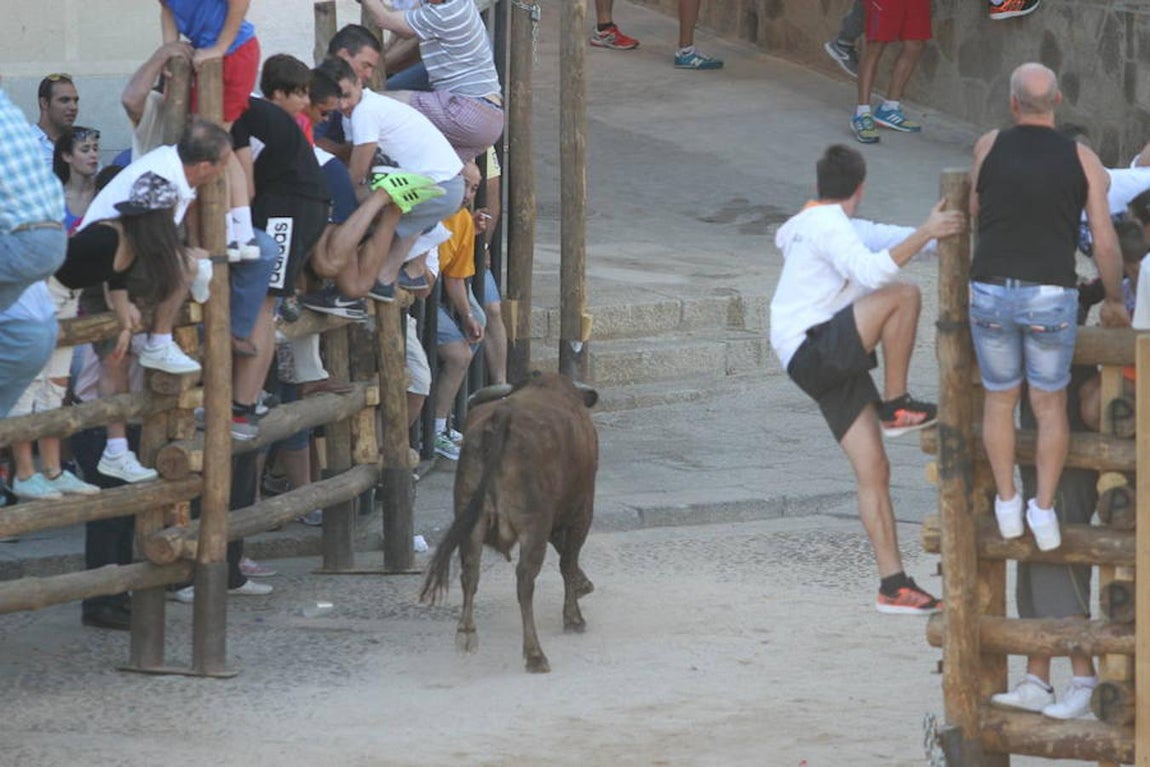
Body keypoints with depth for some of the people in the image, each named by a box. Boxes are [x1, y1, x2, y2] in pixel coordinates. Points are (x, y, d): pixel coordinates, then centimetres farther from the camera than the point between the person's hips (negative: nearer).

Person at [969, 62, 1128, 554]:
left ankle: (1007, 502, 23)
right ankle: (1044, 509, 9)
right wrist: (1114, 301, 15)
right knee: (1050, 405, 14)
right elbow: (1105, 242, -1)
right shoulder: (1082, 159, -1)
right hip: (1051, 297, -1)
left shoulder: (989, 148, 0)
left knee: (1000, 398, 19)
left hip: (991, 292, 1)